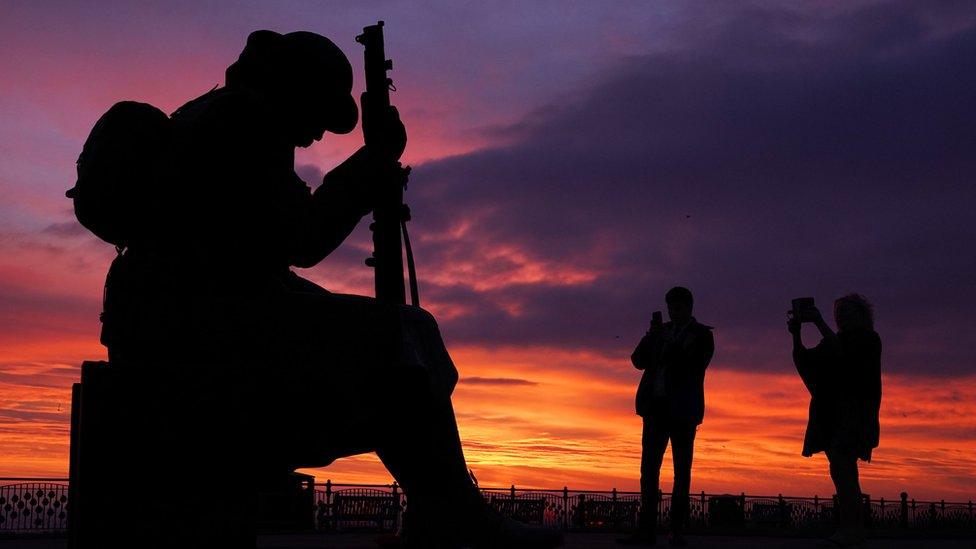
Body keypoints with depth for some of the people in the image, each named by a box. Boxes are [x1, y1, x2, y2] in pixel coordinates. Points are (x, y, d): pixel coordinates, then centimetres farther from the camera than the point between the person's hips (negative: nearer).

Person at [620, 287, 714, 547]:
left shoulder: (701, 334, 2)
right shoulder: (661, 330, 14)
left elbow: (693, 368, -11)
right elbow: (639, 361, 8)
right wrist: (651, 336, -7)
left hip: (683, 409, -4)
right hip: (656, 406, 4)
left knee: (682, 470, -1)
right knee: (649, 468, -1)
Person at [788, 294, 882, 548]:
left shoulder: (869, 340, 0)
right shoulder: (833, 341, 20)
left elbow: (843, 354, -18)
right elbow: (803, 361, 12)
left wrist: (819, 323, -19)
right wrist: (796, 334, -4)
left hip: (853, 415, -8)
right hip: (830, 417, 8)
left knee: (841, 467, -21)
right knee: (843, 472, 7)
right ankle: (855, 528, 12)